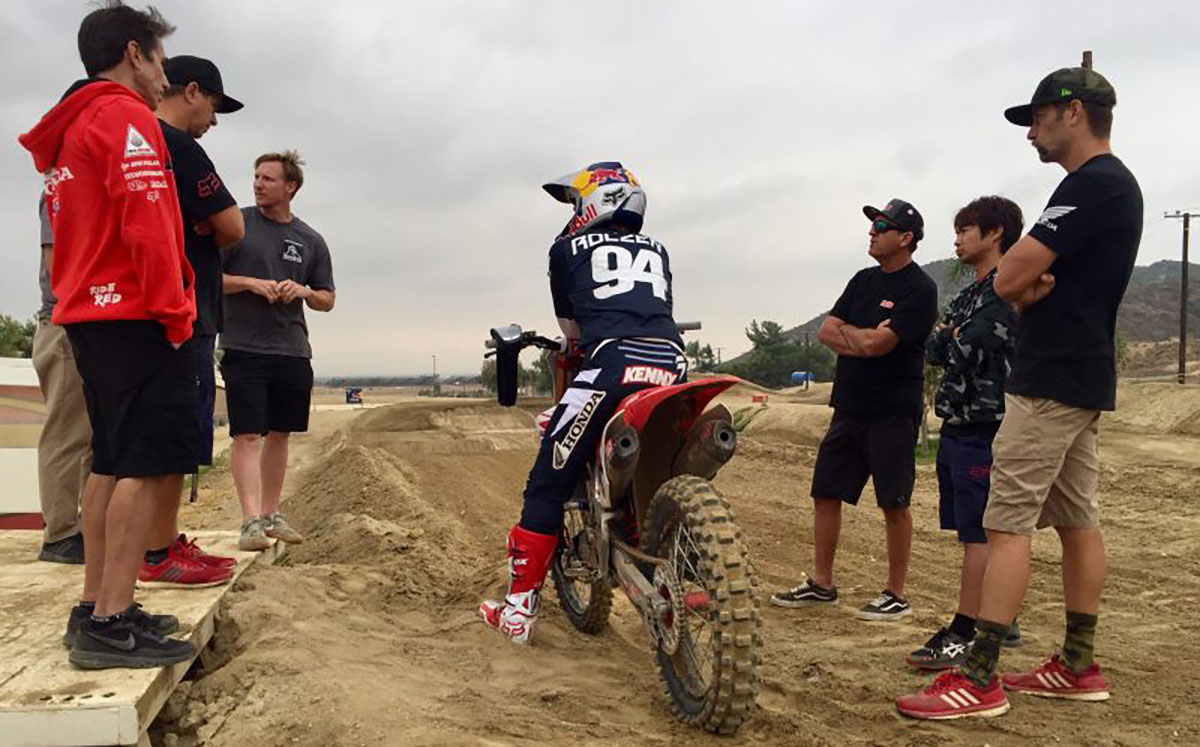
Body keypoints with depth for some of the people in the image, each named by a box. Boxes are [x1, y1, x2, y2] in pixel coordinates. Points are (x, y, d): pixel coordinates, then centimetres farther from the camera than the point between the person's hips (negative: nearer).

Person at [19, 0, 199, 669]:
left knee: (113, 462, 12)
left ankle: (96, 609, 16)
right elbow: (147, 224, -18)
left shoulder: (70, 129, 23)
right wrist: (174, 313, -15)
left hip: (88, 314, 10)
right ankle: (113, 625, -12)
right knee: (154, 464, -11)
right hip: (135, 317, -10)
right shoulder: (126, 117, -7)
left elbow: (70, 232, 21)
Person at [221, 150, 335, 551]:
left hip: (293, 351, 4)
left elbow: (327, 300, 15)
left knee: (280, 434, 10)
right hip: (244, 348, -4)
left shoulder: (311, 241, 12)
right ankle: (251, 521, -10)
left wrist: (304, 290, -6)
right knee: (247, 435, -9)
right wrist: (250, 283, -14)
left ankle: (272, 514, 21)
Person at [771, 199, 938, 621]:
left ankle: (896, 595, 13)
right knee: (825, 494, 10)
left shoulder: (919, 290, -10)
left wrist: (847, 333, -1)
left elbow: (879, 343, -21)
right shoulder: (864, 280, 14)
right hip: (848, 407, 8)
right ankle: (821, 585, 21)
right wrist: (863, 341, -10)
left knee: (894, 503, 1)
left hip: (893, 413, -8)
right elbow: (825, 332, 8)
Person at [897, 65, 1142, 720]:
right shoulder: (1120, 186, 18)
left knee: (1007, 523, -11)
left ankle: (980, 679, -8)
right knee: (1077, 519, 12)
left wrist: (1027, 281, 2)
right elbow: (1026, 283, 15)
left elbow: (1009, 280, -20)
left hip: (1050, 382, -11)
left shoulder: (1089, 185, -15)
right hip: (1085, 377, 11)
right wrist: (1037, 283, -7)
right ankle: (1079, 666, 21)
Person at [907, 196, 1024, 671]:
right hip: (959, 425, 10)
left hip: (985, 428, -10)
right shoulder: (970, 294, 18)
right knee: (979, 529, 15)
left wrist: (954, 338, -3)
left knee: (978, 532, -6)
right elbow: (935, 351, 14)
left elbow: (967, 351, -22)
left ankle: (964, 635, -1)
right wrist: (944, 339, -5)